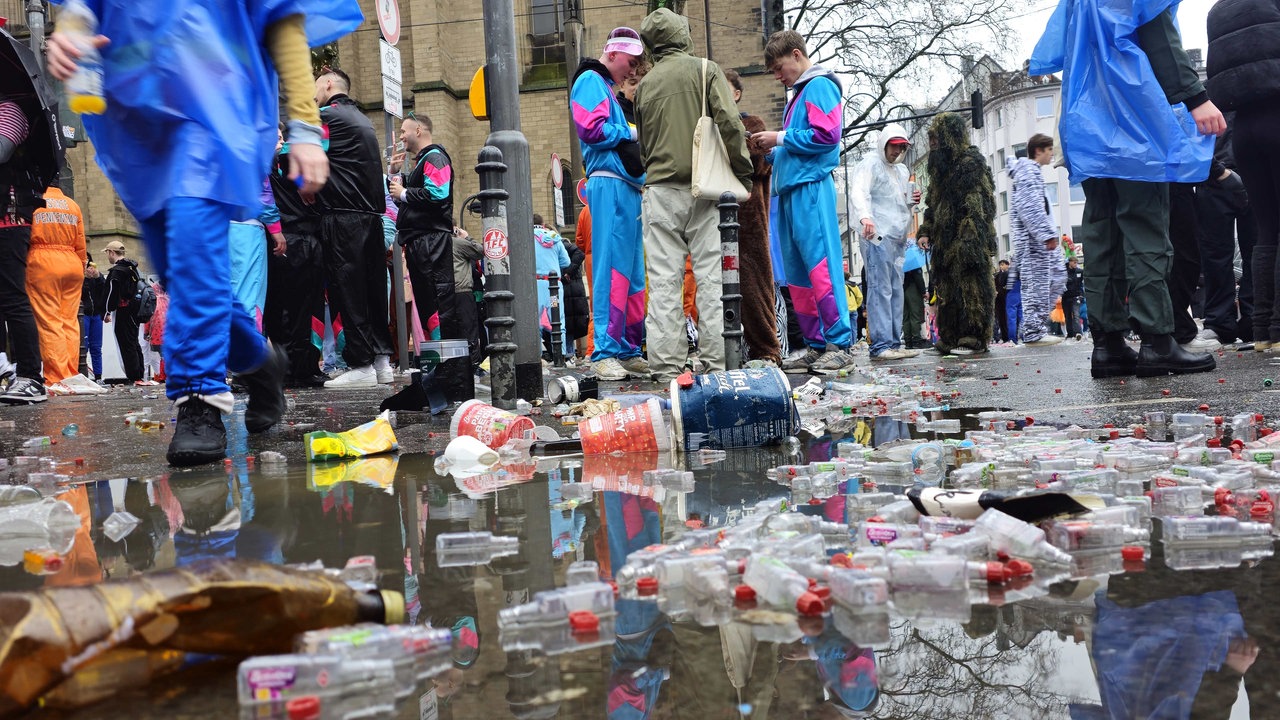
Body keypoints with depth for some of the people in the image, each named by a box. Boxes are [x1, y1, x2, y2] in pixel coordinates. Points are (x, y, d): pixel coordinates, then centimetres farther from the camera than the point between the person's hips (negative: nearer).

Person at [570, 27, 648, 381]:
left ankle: (629, 351, 12)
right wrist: (631, 133, -3)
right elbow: (591, 129, -16)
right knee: (611, 269, -12)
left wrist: (633, 139, 11)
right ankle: (604, 353, -10)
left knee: (631, 273, 8)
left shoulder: (606, 87, 28)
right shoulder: (590, 81, -2)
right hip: (609, 185, -10)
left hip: (627, 187, 10)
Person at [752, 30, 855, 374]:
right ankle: (815, 346, 11)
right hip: (790, 190, 10)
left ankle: (840, 344, -10)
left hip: (811, 187, -10)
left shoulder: (819, 85, -2)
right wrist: (773, 151, 13)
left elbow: (826, 135, -15)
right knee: (797, 273, 7)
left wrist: (780, 138, -8)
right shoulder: (798, 93, 26)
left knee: (820, 266, -12)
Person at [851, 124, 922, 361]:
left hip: (898, 239, 9)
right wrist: (865, 217, -38)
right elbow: (859, 193, -19)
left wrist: (911, 200, 10)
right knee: (880, 289, -13)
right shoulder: (870, 164, -2)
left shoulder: (903, 171, 25)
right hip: (877, 235, -9)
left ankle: (894, 343, 11)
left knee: (896, 291, 7)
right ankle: (880, 345, -15)